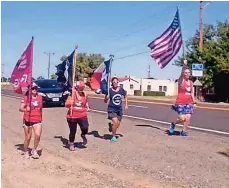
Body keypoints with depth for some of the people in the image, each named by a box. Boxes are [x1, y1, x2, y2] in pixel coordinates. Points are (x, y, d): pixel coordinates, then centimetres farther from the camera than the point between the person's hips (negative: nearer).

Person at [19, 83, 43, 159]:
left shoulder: (40, 97, 7)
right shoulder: (26, 97, -6)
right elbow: (21, 108, -14)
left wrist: (41, 118, 22)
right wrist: (25, 109, -35)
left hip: (37, 120, 3)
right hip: (28, 120, -2)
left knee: (38, 135, -16)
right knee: (28, 138, 6)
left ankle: (34, 150, 5)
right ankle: (26, 152, 29)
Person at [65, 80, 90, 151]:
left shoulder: (84, 95, 6)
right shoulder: (72, 94, -6)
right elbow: (66, 105, -7)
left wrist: (87, 107, 5)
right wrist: (70, 103, -27)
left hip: (82, 115, 2)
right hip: (72, 116, -2)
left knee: (85, 128, -19)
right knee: (72, 131, 8)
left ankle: (83, 135, 17)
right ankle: (71, 143, 34)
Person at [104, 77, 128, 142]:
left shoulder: (121, 90, -3)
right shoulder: (109, 90, -12)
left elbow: (125, 96, 16)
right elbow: (105, 101, -8)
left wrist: (126, 105, 11)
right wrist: (106, 97, -27)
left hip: (119, 109, 4)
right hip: (112, 109, -4)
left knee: (118, 125, 11)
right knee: (115, 122, -19)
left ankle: (111, 125, 46)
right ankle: (113, 137, 1)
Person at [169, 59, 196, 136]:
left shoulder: (191, 82, 11)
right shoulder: (181, 80, -4)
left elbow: (192, 93, 15)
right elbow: (181, 73, -24)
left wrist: (194, 102, 11)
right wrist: (184, 65, -38)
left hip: (189, 103, 5)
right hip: (180, 102, -5)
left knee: (188, 117, -6)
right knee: (182, 118, -11)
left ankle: (184, 131, 11)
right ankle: (173, 124, 19)